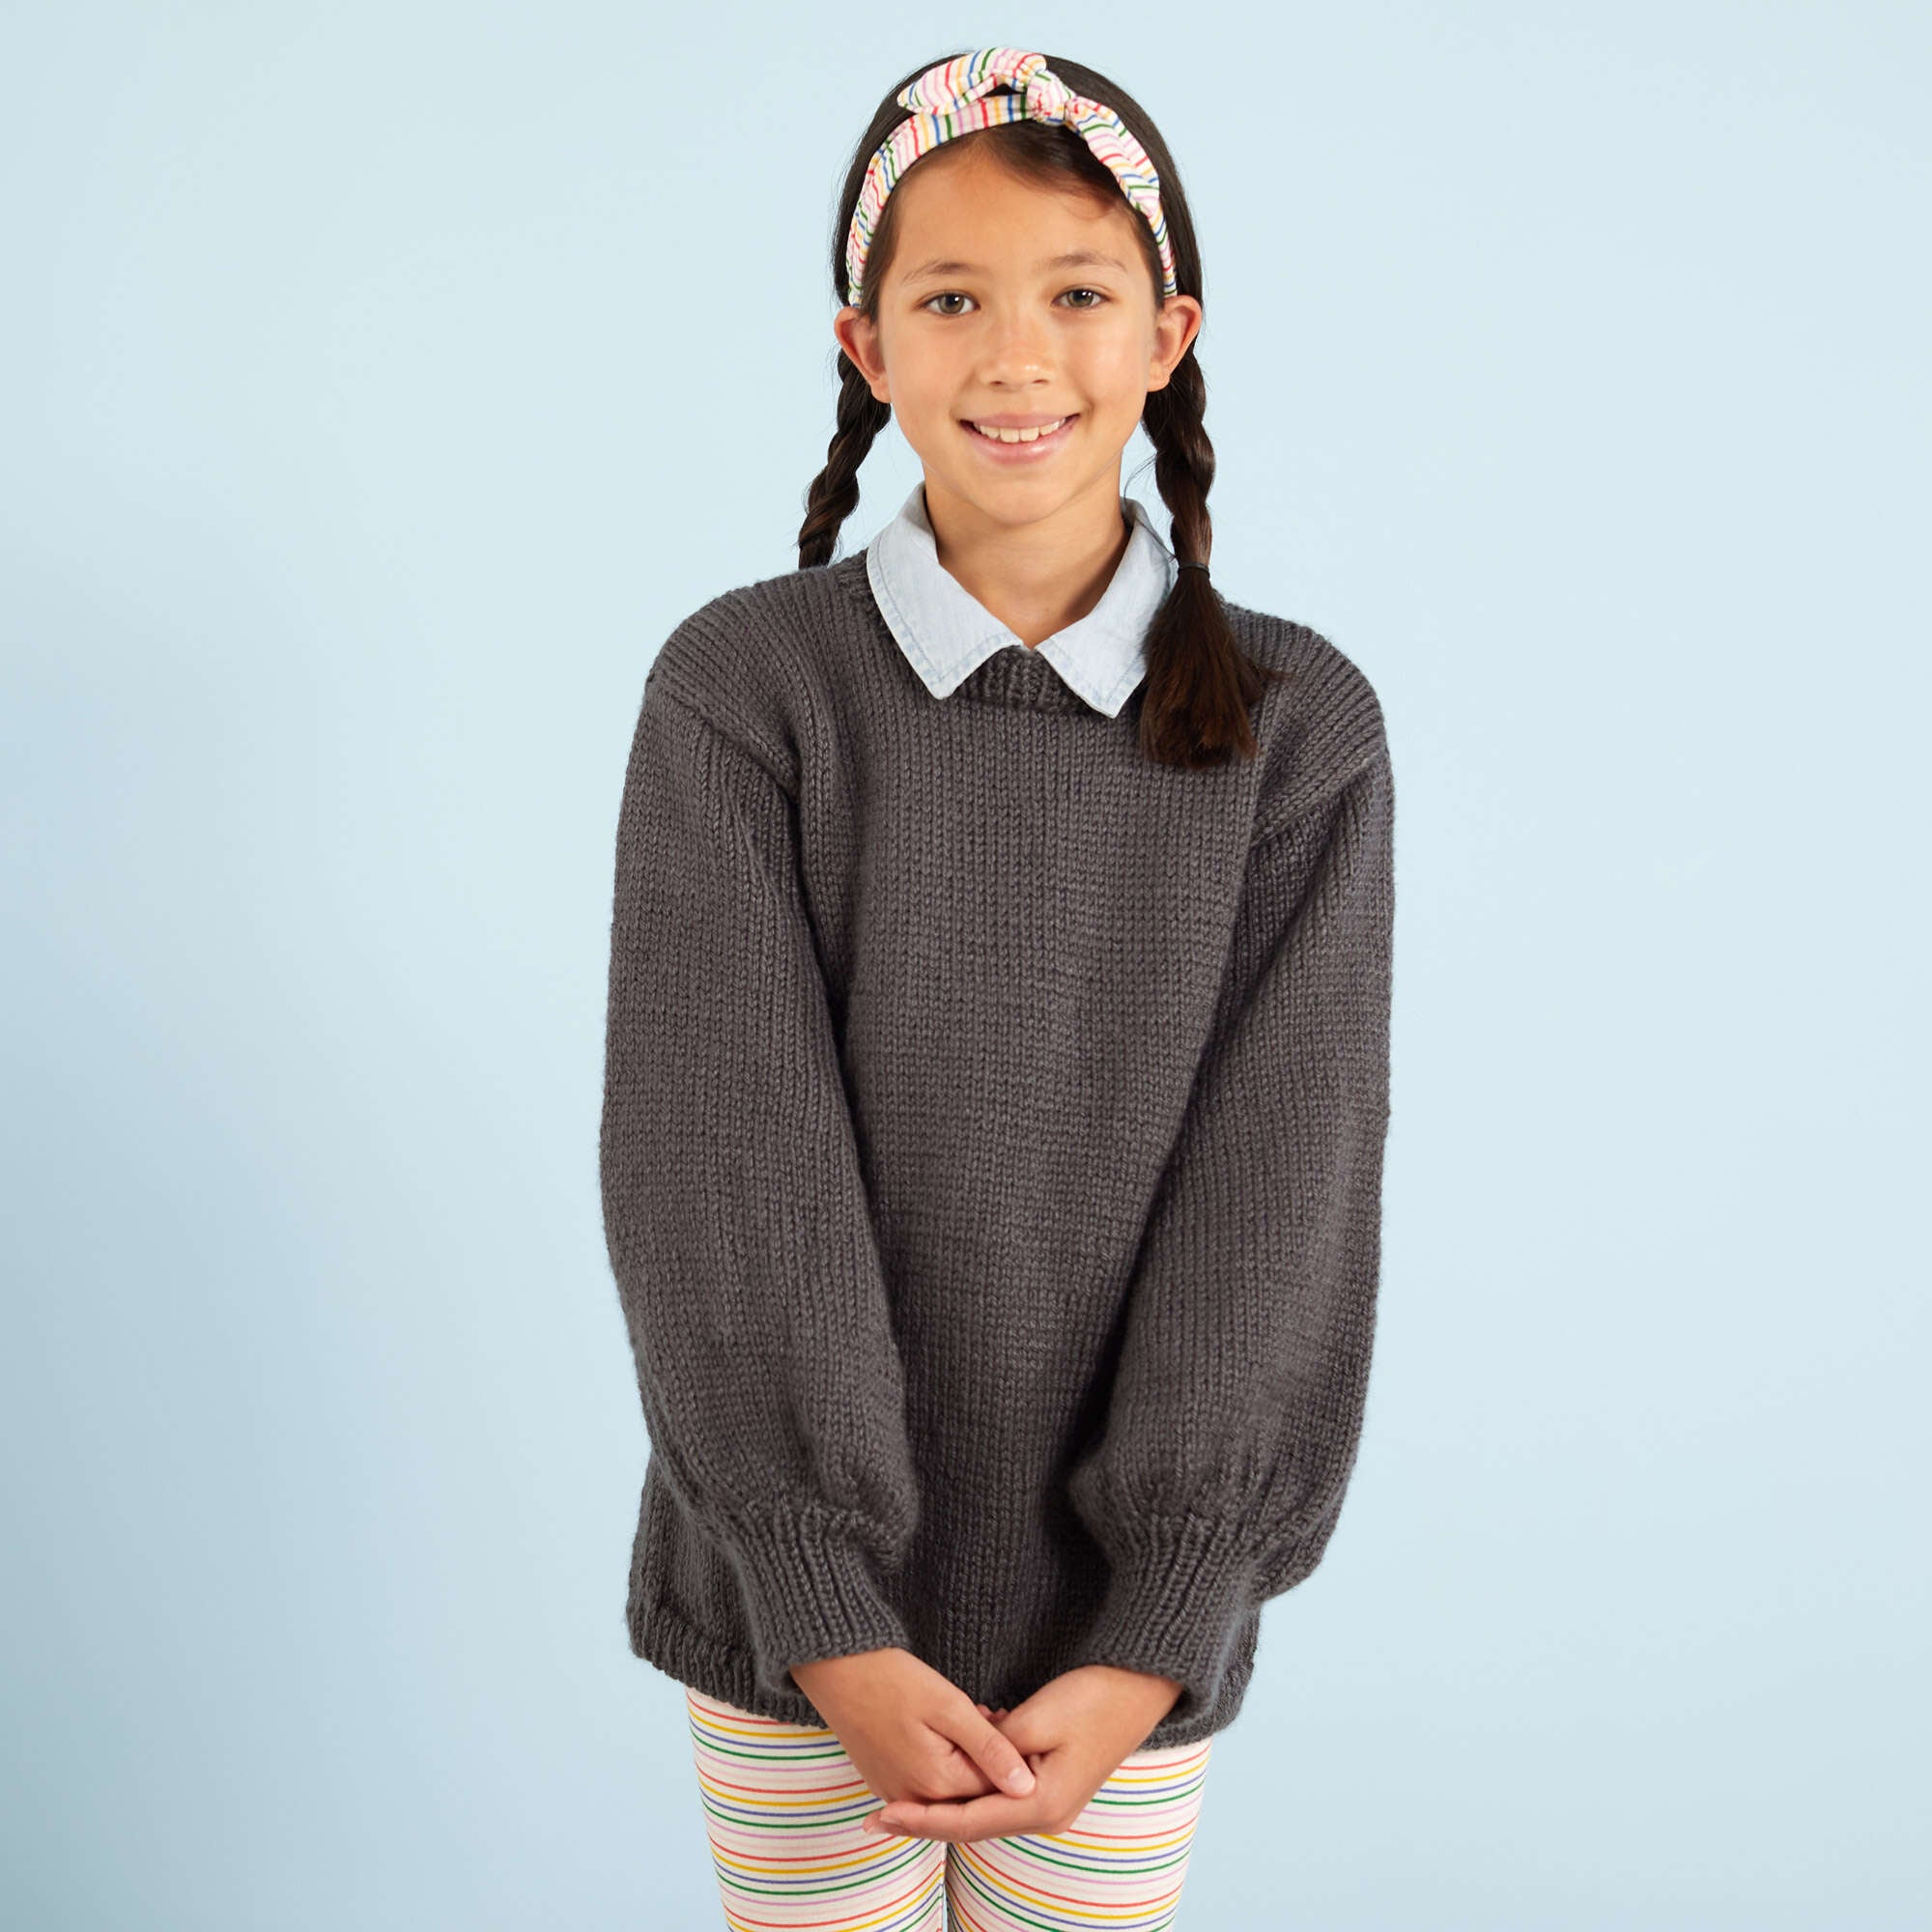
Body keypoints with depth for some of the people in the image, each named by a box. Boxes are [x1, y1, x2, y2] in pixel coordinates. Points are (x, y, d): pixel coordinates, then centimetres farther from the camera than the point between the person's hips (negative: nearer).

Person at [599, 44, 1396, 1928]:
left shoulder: (1299, 729, -6)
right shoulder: (739, 691, -9)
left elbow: (1281, 1206, -8)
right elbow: (723, 1176, -12)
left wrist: (1146, 1650, -11)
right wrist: (839, 1629, -14)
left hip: (1116, 1623, 1)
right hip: (796, 1607, 0)